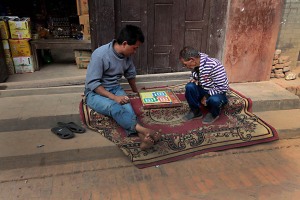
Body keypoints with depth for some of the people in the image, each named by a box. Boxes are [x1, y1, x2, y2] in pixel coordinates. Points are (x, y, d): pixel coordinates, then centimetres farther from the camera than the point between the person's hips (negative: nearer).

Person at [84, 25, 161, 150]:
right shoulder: (100, 54, -22)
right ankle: (142, 130, -51)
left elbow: (130, 74, 16)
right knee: (114, 107, -37)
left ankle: (141, 135, -48)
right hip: (95, 93, -5)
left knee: (127, 106, -30)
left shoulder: (127, 55, -2)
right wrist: (114, 97, -29)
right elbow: (92, 83, -22)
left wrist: (136, 92, 23)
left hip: (115, 88, 5)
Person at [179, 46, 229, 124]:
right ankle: (195, 111, -3)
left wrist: (207, 97, -24)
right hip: (204, 91, 5)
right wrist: (194, 80, -10)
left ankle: (213, 114, -3)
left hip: (218, 93, -5)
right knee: (189, 86, -23)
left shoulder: (214, 65, -29)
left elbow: (222, 87, -27)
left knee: (214, 100, -39)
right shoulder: (195, 65, -7)